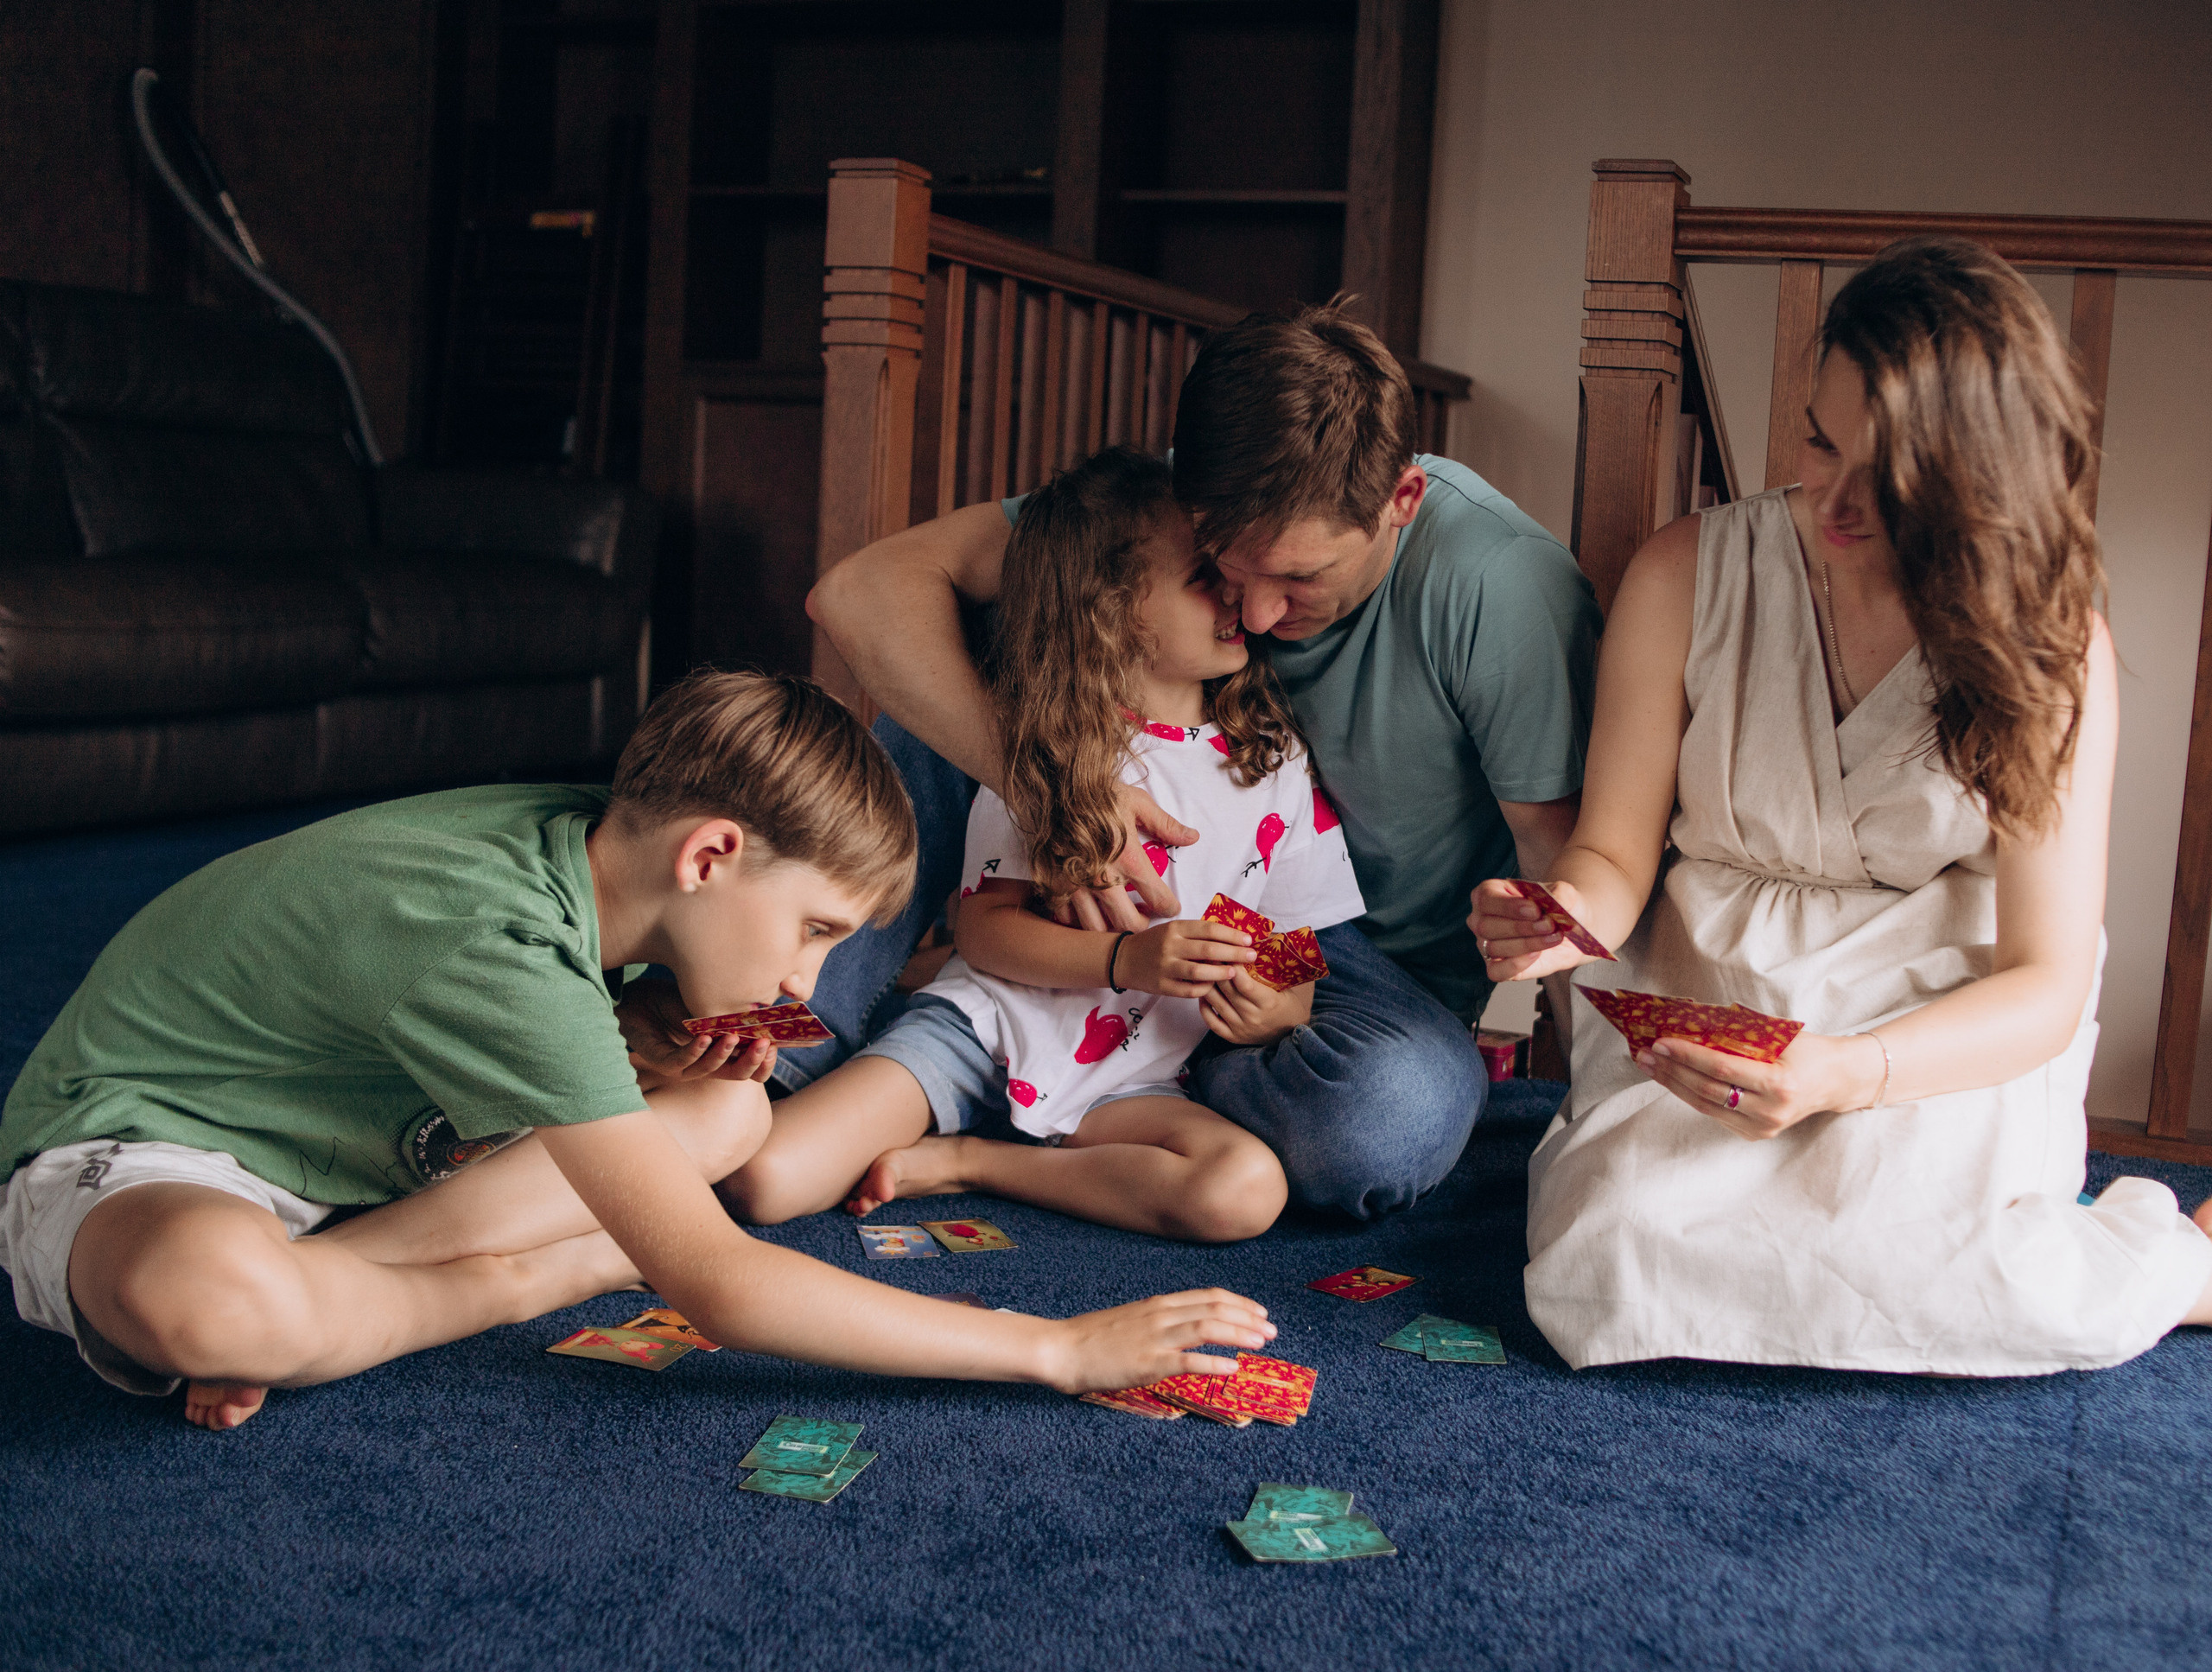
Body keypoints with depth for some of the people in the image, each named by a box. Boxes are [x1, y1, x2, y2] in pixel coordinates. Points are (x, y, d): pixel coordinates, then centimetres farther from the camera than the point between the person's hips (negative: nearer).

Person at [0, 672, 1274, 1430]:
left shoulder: (573, 838, -7)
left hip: (343, 1141, 9)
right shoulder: (498, 947, -34)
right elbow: (718, 1288, -35)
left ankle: (301, 1287, -12)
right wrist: (1063, 1351, -33)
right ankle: (516, 1280, -15)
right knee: (204, 1298, -46)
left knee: (730, 1115, -1)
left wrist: (667, 1082, -11)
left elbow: (539, 1096, 12)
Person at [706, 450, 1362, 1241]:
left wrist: (1277, 1010, -19)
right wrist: (1126, 961, -20)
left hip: (1127, 1083, 4)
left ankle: (963, 1162, -15)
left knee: (1247, 1190, -32)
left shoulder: (1276, 760, 2)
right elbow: (982, 926, -5)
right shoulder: (1046, 747, -4)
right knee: (762, 1180, -24)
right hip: (985, 1027, -3)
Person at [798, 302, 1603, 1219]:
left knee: (1396, 1116, -40)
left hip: (1379, 973, -3)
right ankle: (795, 1047, -10)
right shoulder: (1167, 499, -16)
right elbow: (863, 592, -19)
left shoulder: (1504, 584, -28)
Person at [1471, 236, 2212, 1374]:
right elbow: (1614, 852, 2)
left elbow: (2045, 982, -11)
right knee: (1606, 1259, -27)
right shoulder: (1689, 575, -4)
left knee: (1916, 1267, -32)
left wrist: (1847, 1073, -29)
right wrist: (1566, 917, -23)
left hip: (1946, 1031, -2)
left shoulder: (2052, 642, -8)